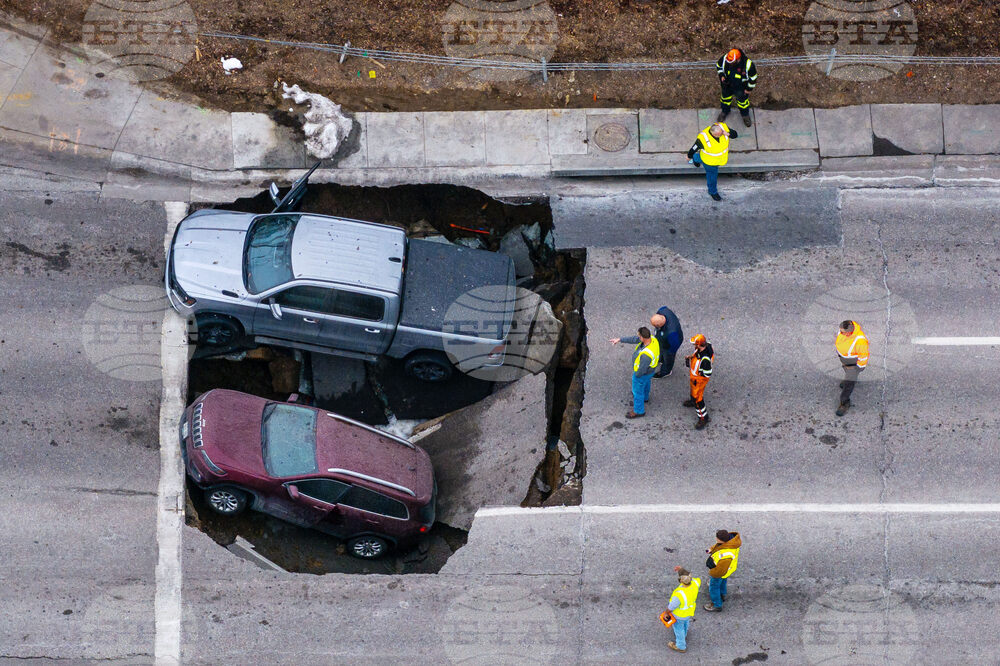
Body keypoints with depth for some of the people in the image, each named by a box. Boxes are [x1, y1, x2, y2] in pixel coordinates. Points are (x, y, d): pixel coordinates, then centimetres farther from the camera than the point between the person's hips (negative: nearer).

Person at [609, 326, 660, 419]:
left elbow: (642, 369, -32)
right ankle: (644, 397, 65)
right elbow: (634, 339, -10)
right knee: (645, 383, 36)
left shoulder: (646, 354, -48)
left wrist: (636, 375, -10)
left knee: (637, 391, 19)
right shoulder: (651, 338, -24)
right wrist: (619, 339, -6)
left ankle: (639, 411, 43)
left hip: (642, 373, -7)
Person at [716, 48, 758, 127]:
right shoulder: (724, 59, -31)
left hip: (741, 88, -2)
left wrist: (749, 88, -9)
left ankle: (745, 115, 51)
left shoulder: (748, 64, -38)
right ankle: (724, 112, 58)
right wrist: (721, 75, -18)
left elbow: (753, 77, -19)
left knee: (742, 100, 22)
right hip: (727, 85, 2)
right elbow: (718, 66, -5)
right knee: (725, 98, 27)